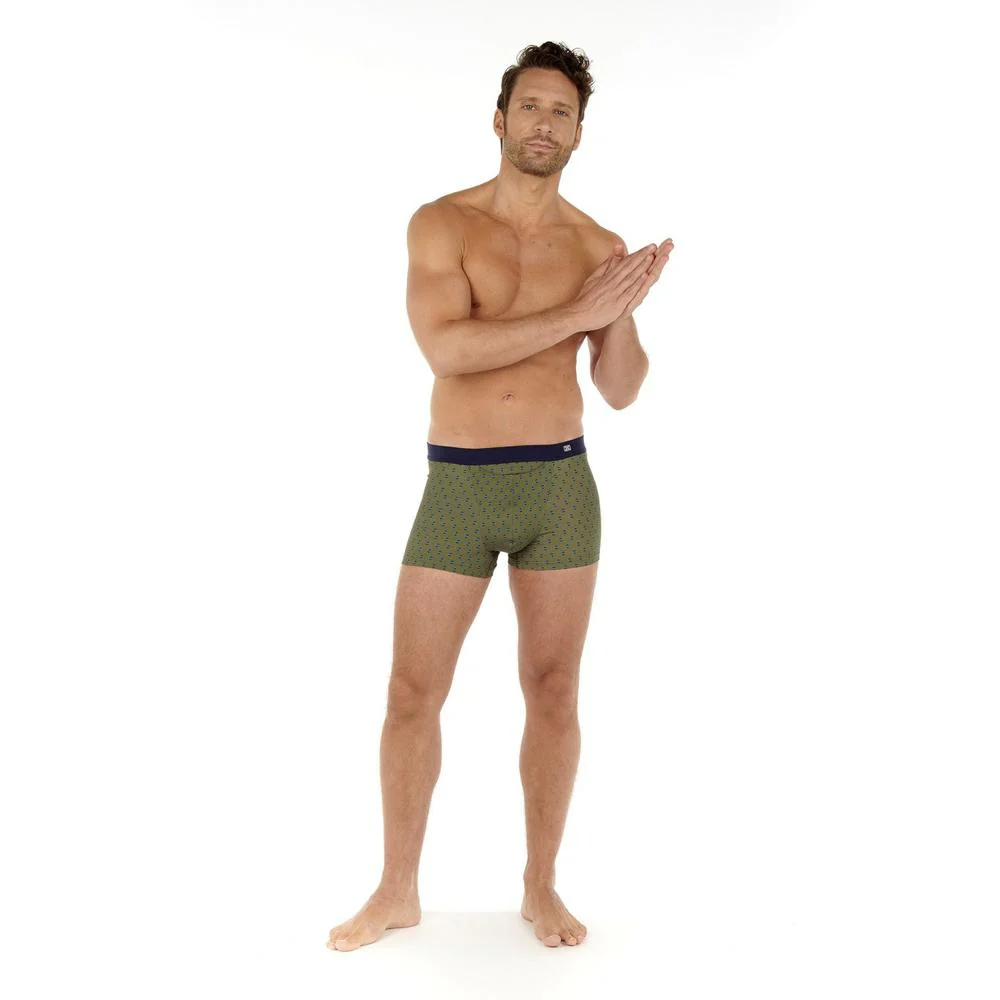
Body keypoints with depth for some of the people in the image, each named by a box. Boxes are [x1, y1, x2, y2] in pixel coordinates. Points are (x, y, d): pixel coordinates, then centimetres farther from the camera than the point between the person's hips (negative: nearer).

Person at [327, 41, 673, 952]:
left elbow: (621, 392, 4)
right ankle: (398, 892, 21)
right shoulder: (442, 223, -1)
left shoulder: (599, 247, 5)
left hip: (561, 485, 2)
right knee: (413, 692, 3)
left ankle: (542, 887, 25)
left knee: (553, 693, 7)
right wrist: (576, 312, -18)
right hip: (458, 489, -1)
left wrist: (622, 312, -15)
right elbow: (444, 348, -17)